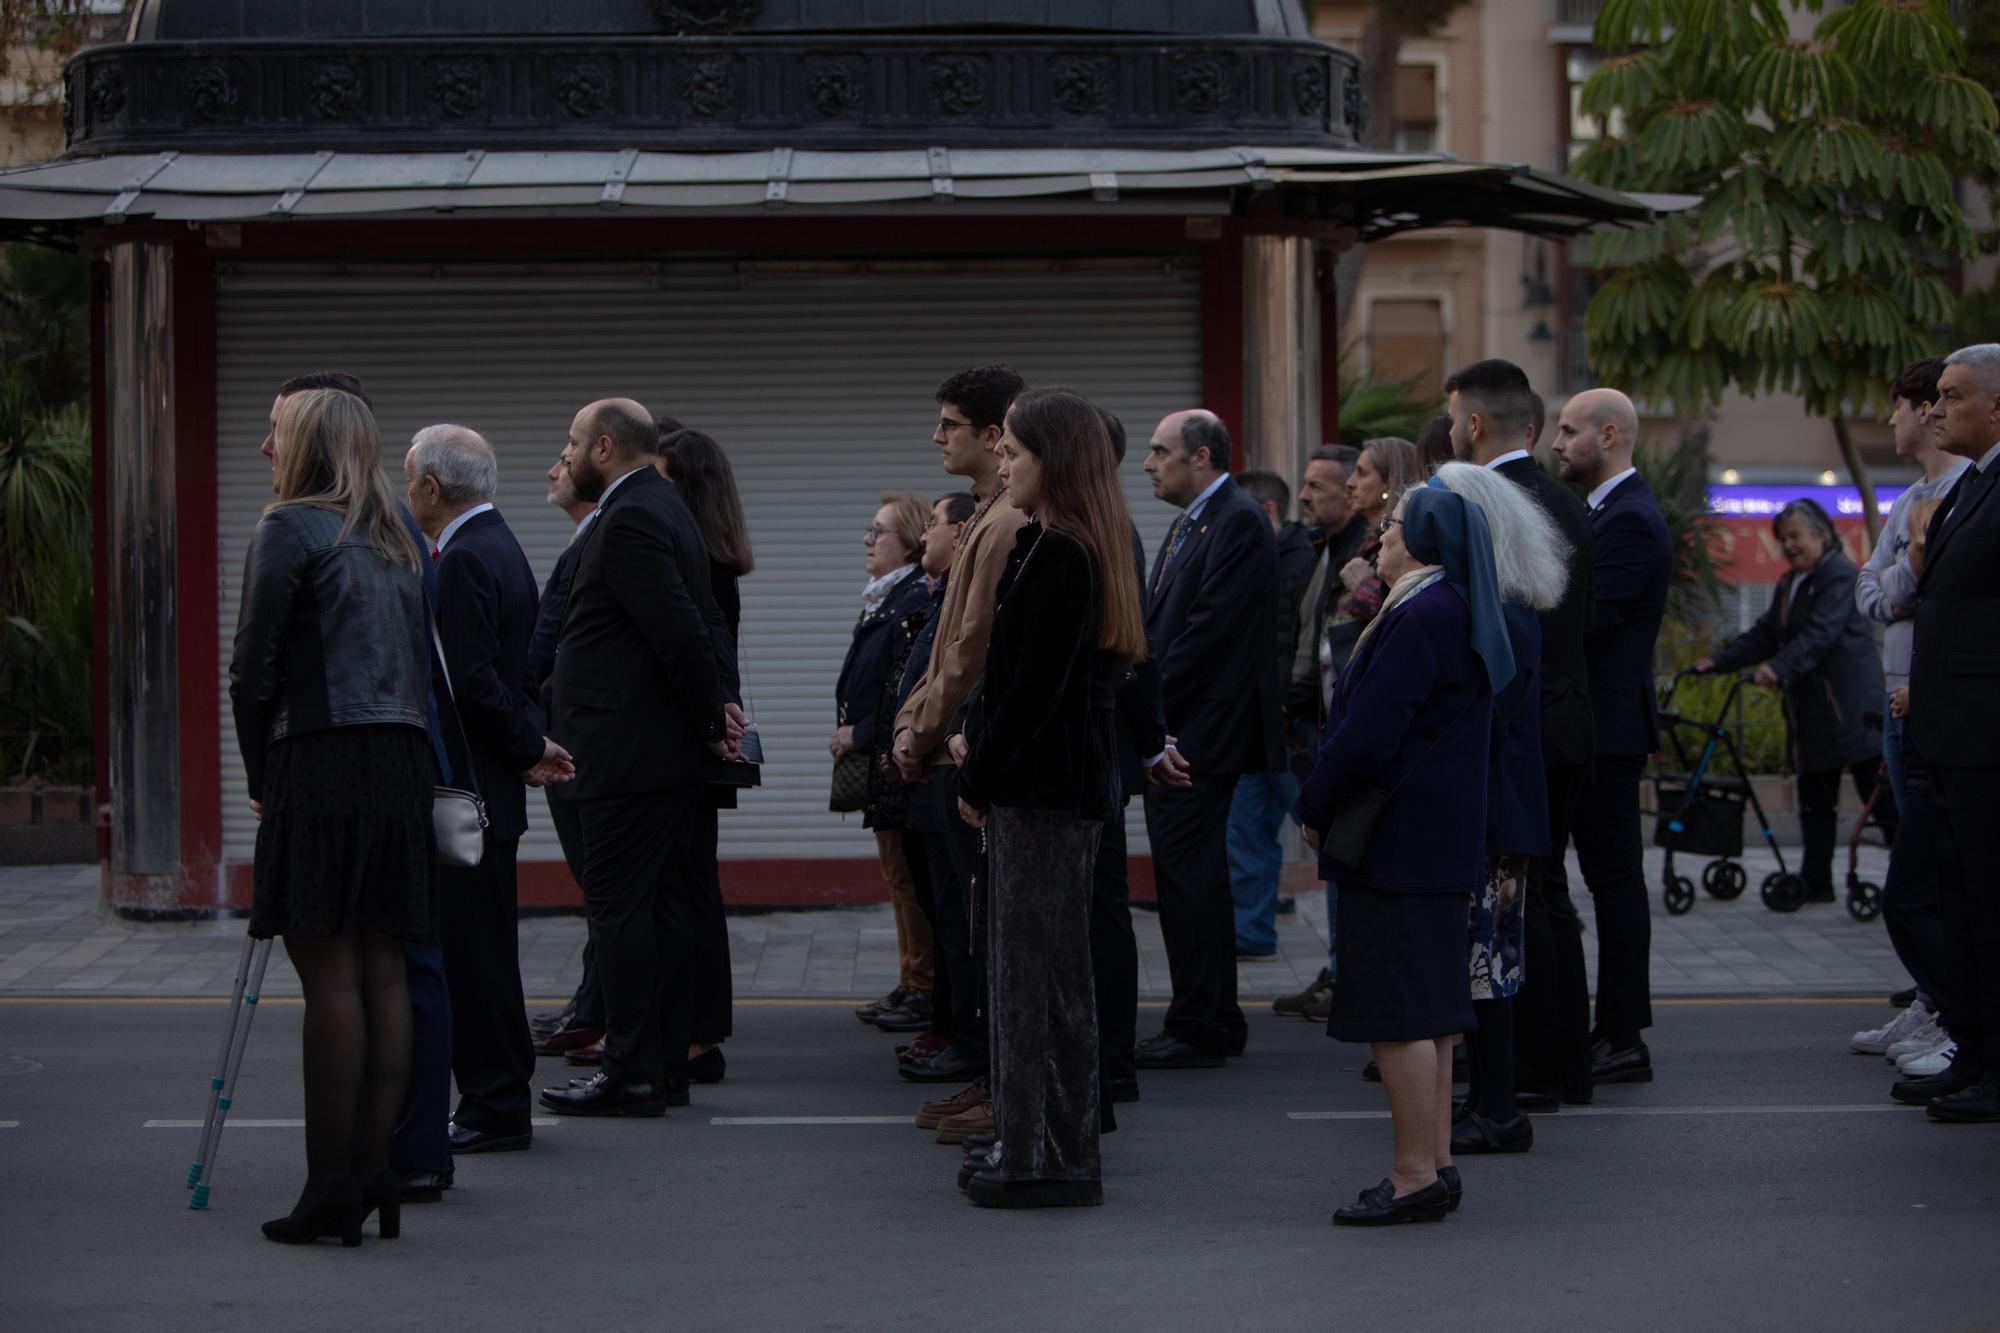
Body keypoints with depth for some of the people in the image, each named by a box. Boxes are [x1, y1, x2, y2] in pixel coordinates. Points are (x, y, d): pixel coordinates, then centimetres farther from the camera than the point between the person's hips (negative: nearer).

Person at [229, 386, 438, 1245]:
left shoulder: (290, 528, -4)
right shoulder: (395, 545, 18)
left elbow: (254, 667, -7)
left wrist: (260, 776, 5)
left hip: (322, 760, -7)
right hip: (403, 762, 7)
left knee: (330, 976, -7)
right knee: (383, 973, 6)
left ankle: (333, 1187, -8)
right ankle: (374, 1170, 7)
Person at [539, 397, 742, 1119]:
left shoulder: (629, 520, -15)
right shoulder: (662, 508, 17)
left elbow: (682, 632, -21)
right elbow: (702, 625, 17)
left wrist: (709, 719, -9)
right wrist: (715, 711, 8)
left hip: (628, 754, -10)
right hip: (671, 754, 10)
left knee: (618, 907, -7)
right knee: (659, 906, 12)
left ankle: (632, 1075, -5)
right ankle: (664, 1065, 16)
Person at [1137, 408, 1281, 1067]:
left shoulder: (1238, 522, -13)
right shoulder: (1187, 525, 19)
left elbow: (1212, 626, -19)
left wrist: (1151, 703, -15)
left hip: (1201, 734, -10)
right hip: (1172, 731, 10)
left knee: (1187, 872, -9)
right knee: (1196, 873, 13)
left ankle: (1197, 1029, -5)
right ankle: (1216, 1020, 19)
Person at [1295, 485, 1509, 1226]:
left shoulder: (1418, 620, -18)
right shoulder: (1458, 613, 14)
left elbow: (1366, 735, -21)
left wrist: (1315, 810, -11)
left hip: (1397, 840, -10)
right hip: (1445, 839, 10)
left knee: (1396, 1012, -7)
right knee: (1430, 1007, 14)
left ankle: (1416, 1175, -5)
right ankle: (1435, 1164, 19)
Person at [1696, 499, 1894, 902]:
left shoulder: (1839, 574, -10)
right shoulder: (1789, 585, 18)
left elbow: (1821, 633, -23)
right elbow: (1764, 635, 15)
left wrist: (1779, 669, -34)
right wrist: (1717, 661, 2)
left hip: (1850, 709, -9)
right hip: (1811, 711, 9)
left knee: (1881, 794, -6)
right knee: (1815, 801, 9)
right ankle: (1816, 883, 12)